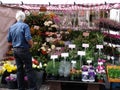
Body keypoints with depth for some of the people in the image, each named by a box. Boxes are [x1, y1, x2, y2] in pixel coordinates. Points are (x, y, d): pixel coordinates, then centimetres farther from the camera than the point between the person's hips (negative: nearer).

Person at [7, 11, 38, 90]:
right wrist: (31, 45, -1)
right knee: (29, 70, -2)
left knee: (19, 69, 12)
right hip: (24, 50, -6)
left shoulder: (11, 27, 8)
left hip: (15, 50, 6)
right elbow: (28, 39, -19)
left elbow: (9, 41, 11)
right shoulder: (25, 26, -10)